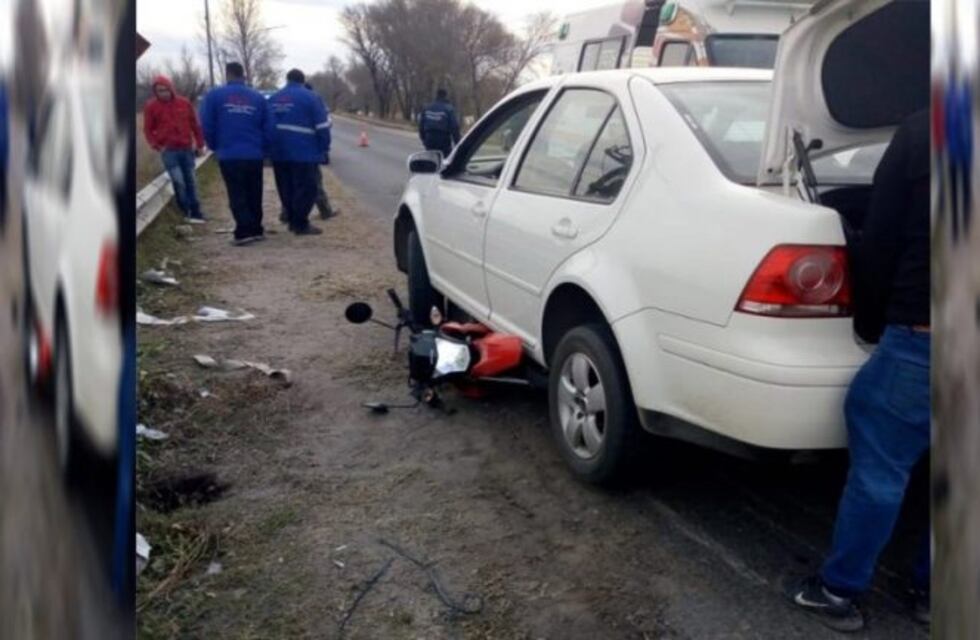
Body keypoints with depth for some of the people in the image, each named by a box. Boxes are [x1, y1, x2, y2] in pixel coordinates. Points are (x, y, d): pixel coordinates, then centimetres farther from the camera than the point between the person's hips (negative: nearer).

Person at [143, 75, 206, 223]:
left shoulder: (184, 103, 5)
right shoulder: (151, 107, 2)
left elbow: (195, 124, 9)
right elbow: (148, 129, 6)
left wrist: (200, 144, 6)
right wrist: (157, 146, -8)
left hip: (187, 149, 2)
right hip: (168, 150, -2)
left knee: (190, 181, 7)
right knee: (178, 181, -12)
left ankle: (195, 213, 15)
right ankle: (187, 212, 1)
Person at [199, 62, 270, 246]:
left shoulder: (214, 95, 0)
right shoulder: (258, 97, 5)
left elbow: (207, 126, -2)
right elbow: (267, 129, 4)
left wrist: (215, 147, 14)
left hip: (229, 155, -2)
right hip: (255, 155, 2)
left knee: (237, 196, 2)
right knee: (254, 195, 13)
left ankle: (245, 231, -4)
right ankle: (256, 229, 17)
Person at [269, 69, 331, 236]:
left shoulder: (273, 99, 14)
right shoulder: (310, 97, -4)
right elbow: (322, 127, -8)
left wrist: (269, 148, 23)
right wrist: (323, 149, -1)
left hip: (279, 153, 6)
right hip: (304, 152, -6)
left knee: (286, 189, 14)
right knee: (305, 188, -1)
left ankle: (292, 220, 20)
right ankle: (301, 224, -3)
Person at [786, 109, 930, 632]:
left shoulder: (920, 132, -8)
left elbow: (880, 238, -4)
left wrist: (886, 306, 13)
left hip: (922, 337, -5)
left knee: (879, 469, 6)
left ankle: (839, 592, 19)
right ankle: (931, 591, 32)